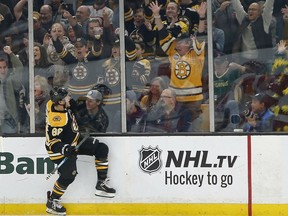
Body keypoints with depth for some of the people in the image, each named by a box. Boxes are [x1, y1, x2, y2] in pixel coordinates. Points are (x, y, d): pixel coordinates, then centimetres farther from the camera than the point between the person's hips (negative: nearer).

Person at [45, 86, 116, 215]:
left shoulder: (54, 103, -9)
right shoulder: (56, 121, -34)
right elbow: (51, 142, -30)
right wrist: (65, 149, -42)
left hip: (74, 142, 9)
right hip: (61, 149, -9)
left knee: (101, 149, 1)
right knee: (69, 175, -18)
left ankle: (101, 185, 8)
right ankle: (51, 202, 6)